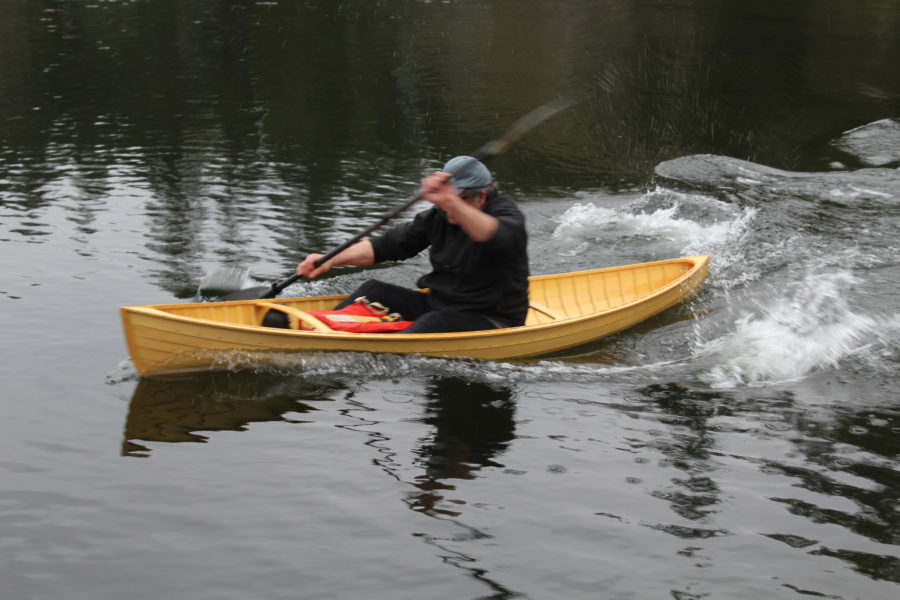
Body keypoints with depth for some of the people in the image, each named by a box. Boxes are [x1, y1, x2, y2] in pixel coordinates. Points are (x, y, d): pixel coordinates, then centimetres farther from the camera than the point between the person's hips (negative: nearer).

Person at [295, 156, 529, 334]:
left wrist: (451, 202, -57)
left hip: (491, 322, -7)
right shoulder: (439, 217, 4)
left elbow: (494, 236, -41)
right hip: (439, 306, 7)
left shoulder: (507, 214, -15)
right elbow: (387, 245, 4)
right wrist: (331, 261, -8)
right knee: (374, 291, -4)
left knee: (437, 322, -34)